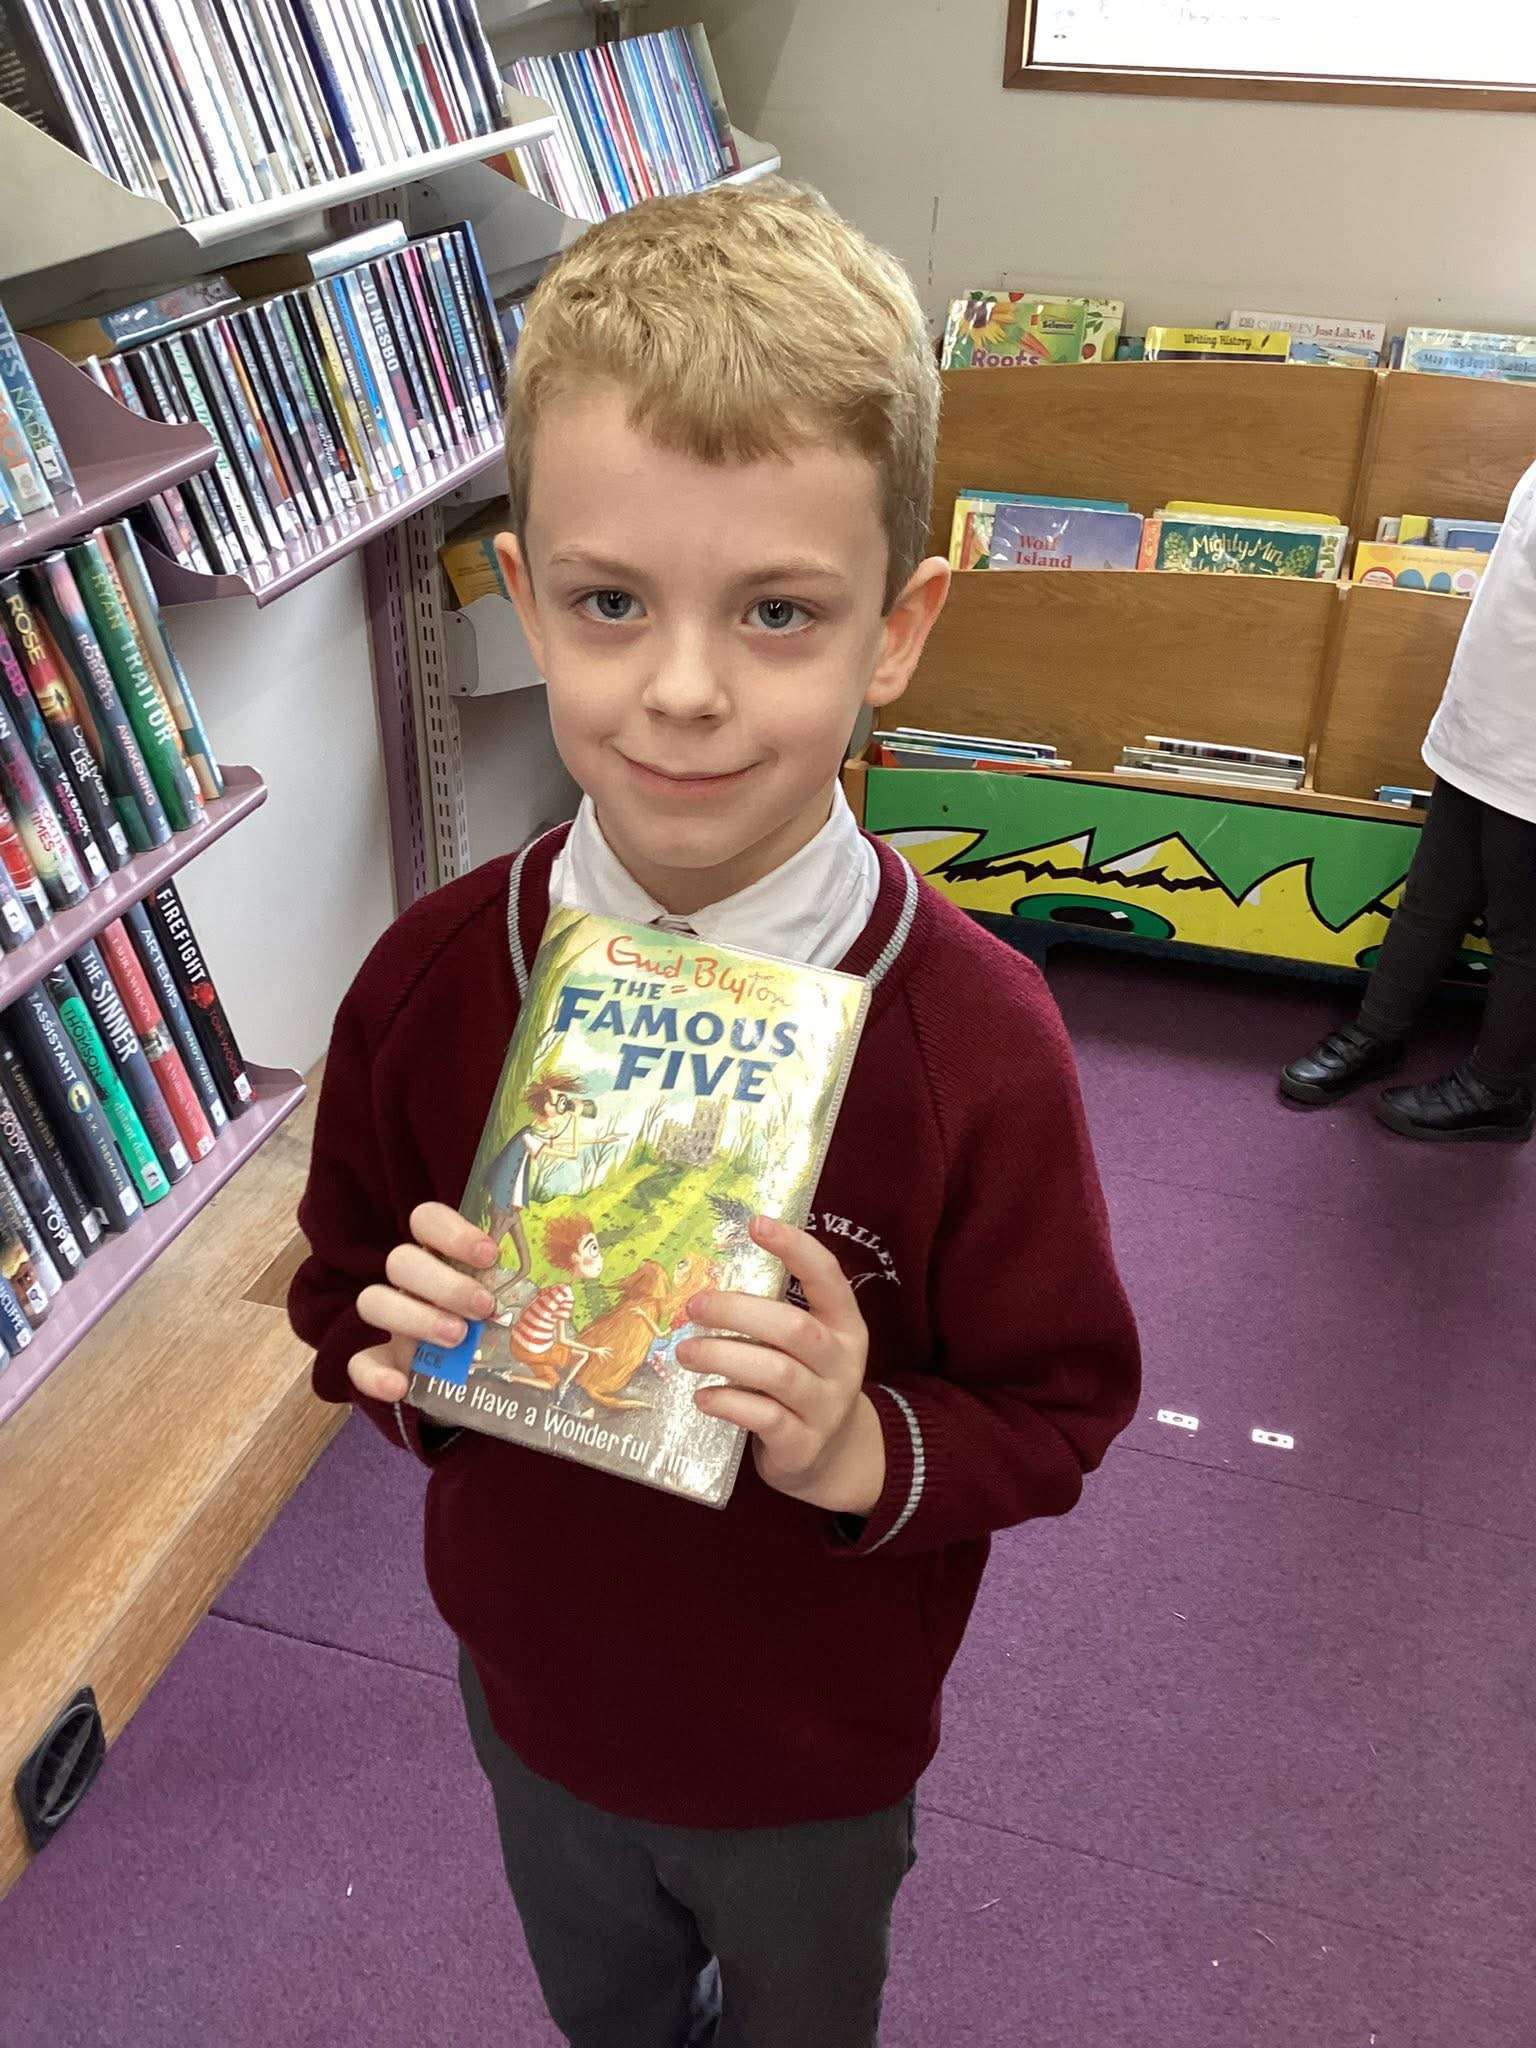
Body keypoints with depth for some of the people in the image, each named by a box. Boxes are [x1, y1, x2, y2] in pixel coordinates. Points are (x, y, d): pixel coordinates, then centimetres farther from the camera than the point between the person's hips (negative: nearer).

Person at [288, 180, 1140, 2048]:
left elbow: (1058, 1409, -16)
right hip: (533, 1694, 3)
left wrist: (864, 1450, -34)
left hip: (816, 1751, -2)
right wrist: (405, 1355, -26)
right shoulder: (432, 980, -20)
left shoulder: (974, 1035, -28)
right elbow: (340, 1285, -4)